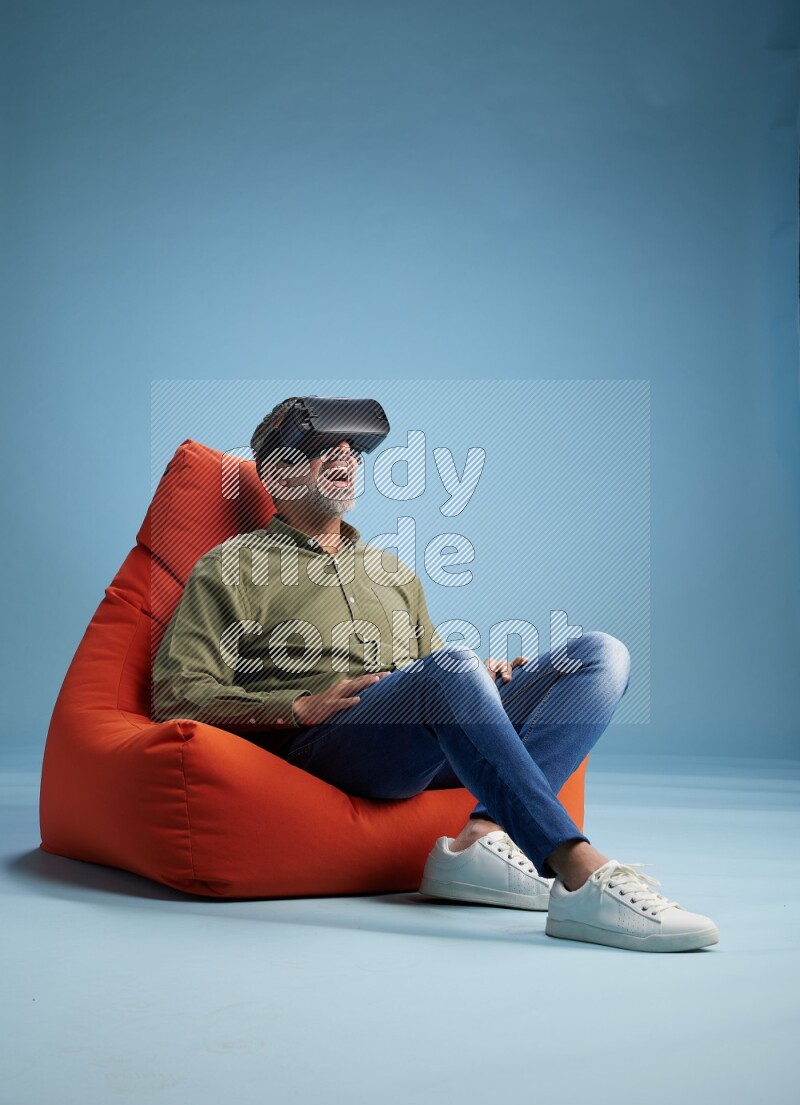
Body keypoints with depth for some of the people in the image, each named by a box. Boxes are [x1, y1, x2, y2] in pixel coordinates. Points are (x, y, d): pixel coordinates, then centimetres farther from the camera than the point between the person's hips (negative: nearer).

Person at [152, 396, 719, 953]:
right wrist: (301, 707, -10)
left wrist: (481, 676, 8)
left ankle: (485, 837, -31)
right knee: (449, 665, -37)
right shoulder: (232, 566, 15)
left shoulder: (392, 571, 34)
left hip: (433, 746, 6)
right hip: (322, 744, -6)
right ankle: (583, 877, -45)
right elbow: (178, 697, 4)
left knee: (603, 654, -11)